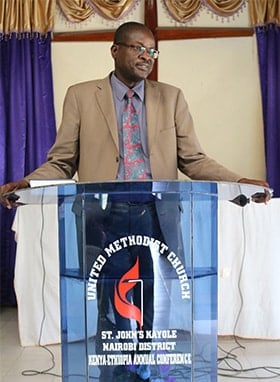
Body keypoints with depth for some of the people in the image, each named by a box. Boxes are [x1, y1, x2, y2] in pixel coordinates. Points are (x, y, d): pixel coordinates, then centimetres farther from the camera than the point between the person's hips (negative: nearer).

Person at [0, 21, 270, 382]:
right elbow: (61, 162, 3)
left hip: (159, 217, 2)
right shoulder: (80, 96, 6)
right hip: (105, 218, -1)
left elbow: (193, 160, 6)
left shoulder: (171, 97, 10)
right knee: (114, 315, 9)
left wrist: (239, 182, -8)